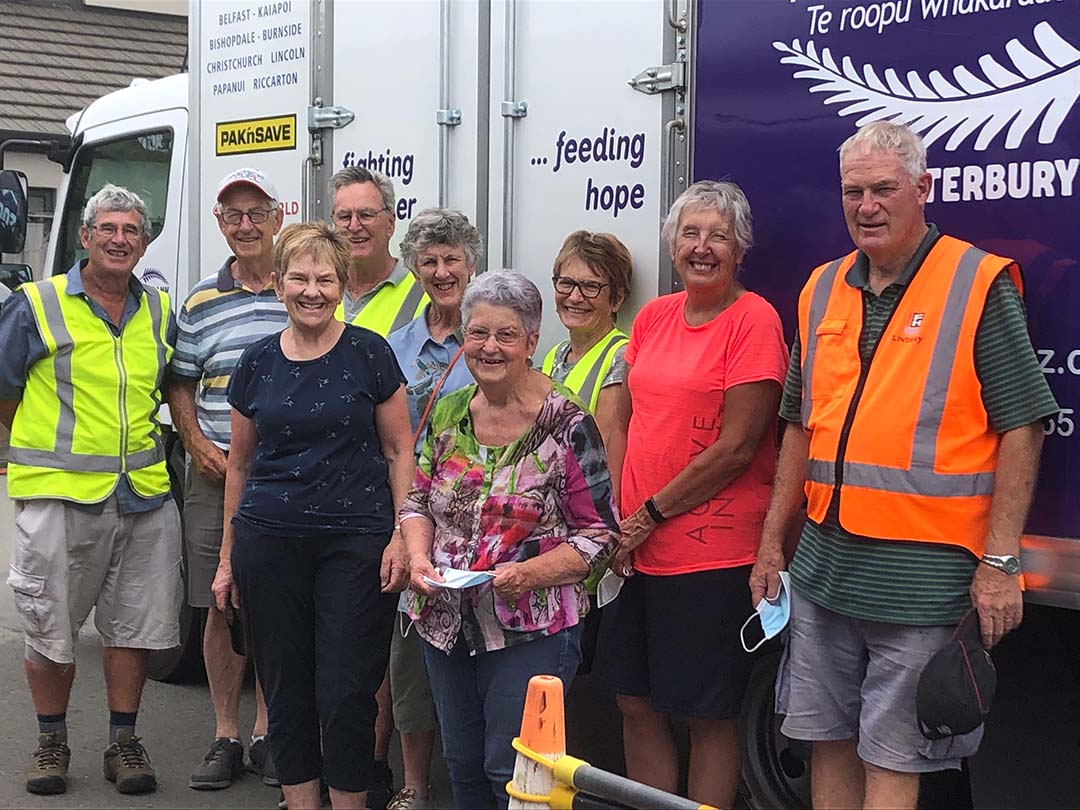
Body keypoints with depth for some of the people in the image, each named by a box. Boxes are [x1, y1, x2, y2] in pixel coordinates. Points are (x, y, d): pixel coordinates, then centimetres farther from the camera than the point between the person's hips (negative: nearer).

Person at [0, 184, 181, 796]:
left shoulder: (160, 311, 10)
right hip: (59, 494, -3)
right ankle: (52, 742, 21)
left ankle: (124, 743, 20)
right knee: (50, 627, 4)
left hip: (144, 494, 3)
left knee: (134, 626, 8)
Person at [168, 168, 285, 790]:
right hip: (216, 475, 2)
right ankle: (226, 737, 16)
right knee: (221, 606, 5)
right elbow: (180, 384, 14)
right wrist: (197, 443, -2)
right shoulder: (201, 304, 8)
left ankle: (267, 732, 18)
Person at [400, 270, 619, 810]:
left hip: (531, 631, -5)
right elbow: (418, 499, 15)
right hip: (445, 623, 6)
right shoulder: (448, 413, 5)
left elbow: (598, 532, -10)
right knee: (462, 765, 15)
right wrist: (420, 558, -5)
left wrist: (530, 573, -24)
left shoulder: (567, 425, -12)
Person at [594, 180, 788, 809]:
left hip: (714, 552, -7)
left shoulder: (754, 320, -10)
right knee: (636, 704, 13)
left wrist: (649, 515, -11)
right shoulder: (654, 317, 10)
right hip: (637, 551, 7)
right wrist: (616, 519, 2)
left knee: (709, 715, 4)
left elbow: (735, 449, -15)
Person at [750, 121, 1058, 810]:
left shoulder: (981, 286, -6)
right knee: (829, 743, 12)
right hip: (823, 563, 6)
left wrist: (999, 561, -13)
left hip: (921, 575, -6)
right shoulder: (823, 290, 12)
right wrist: (773, 543, 15)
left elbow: (1021, 429, -8)